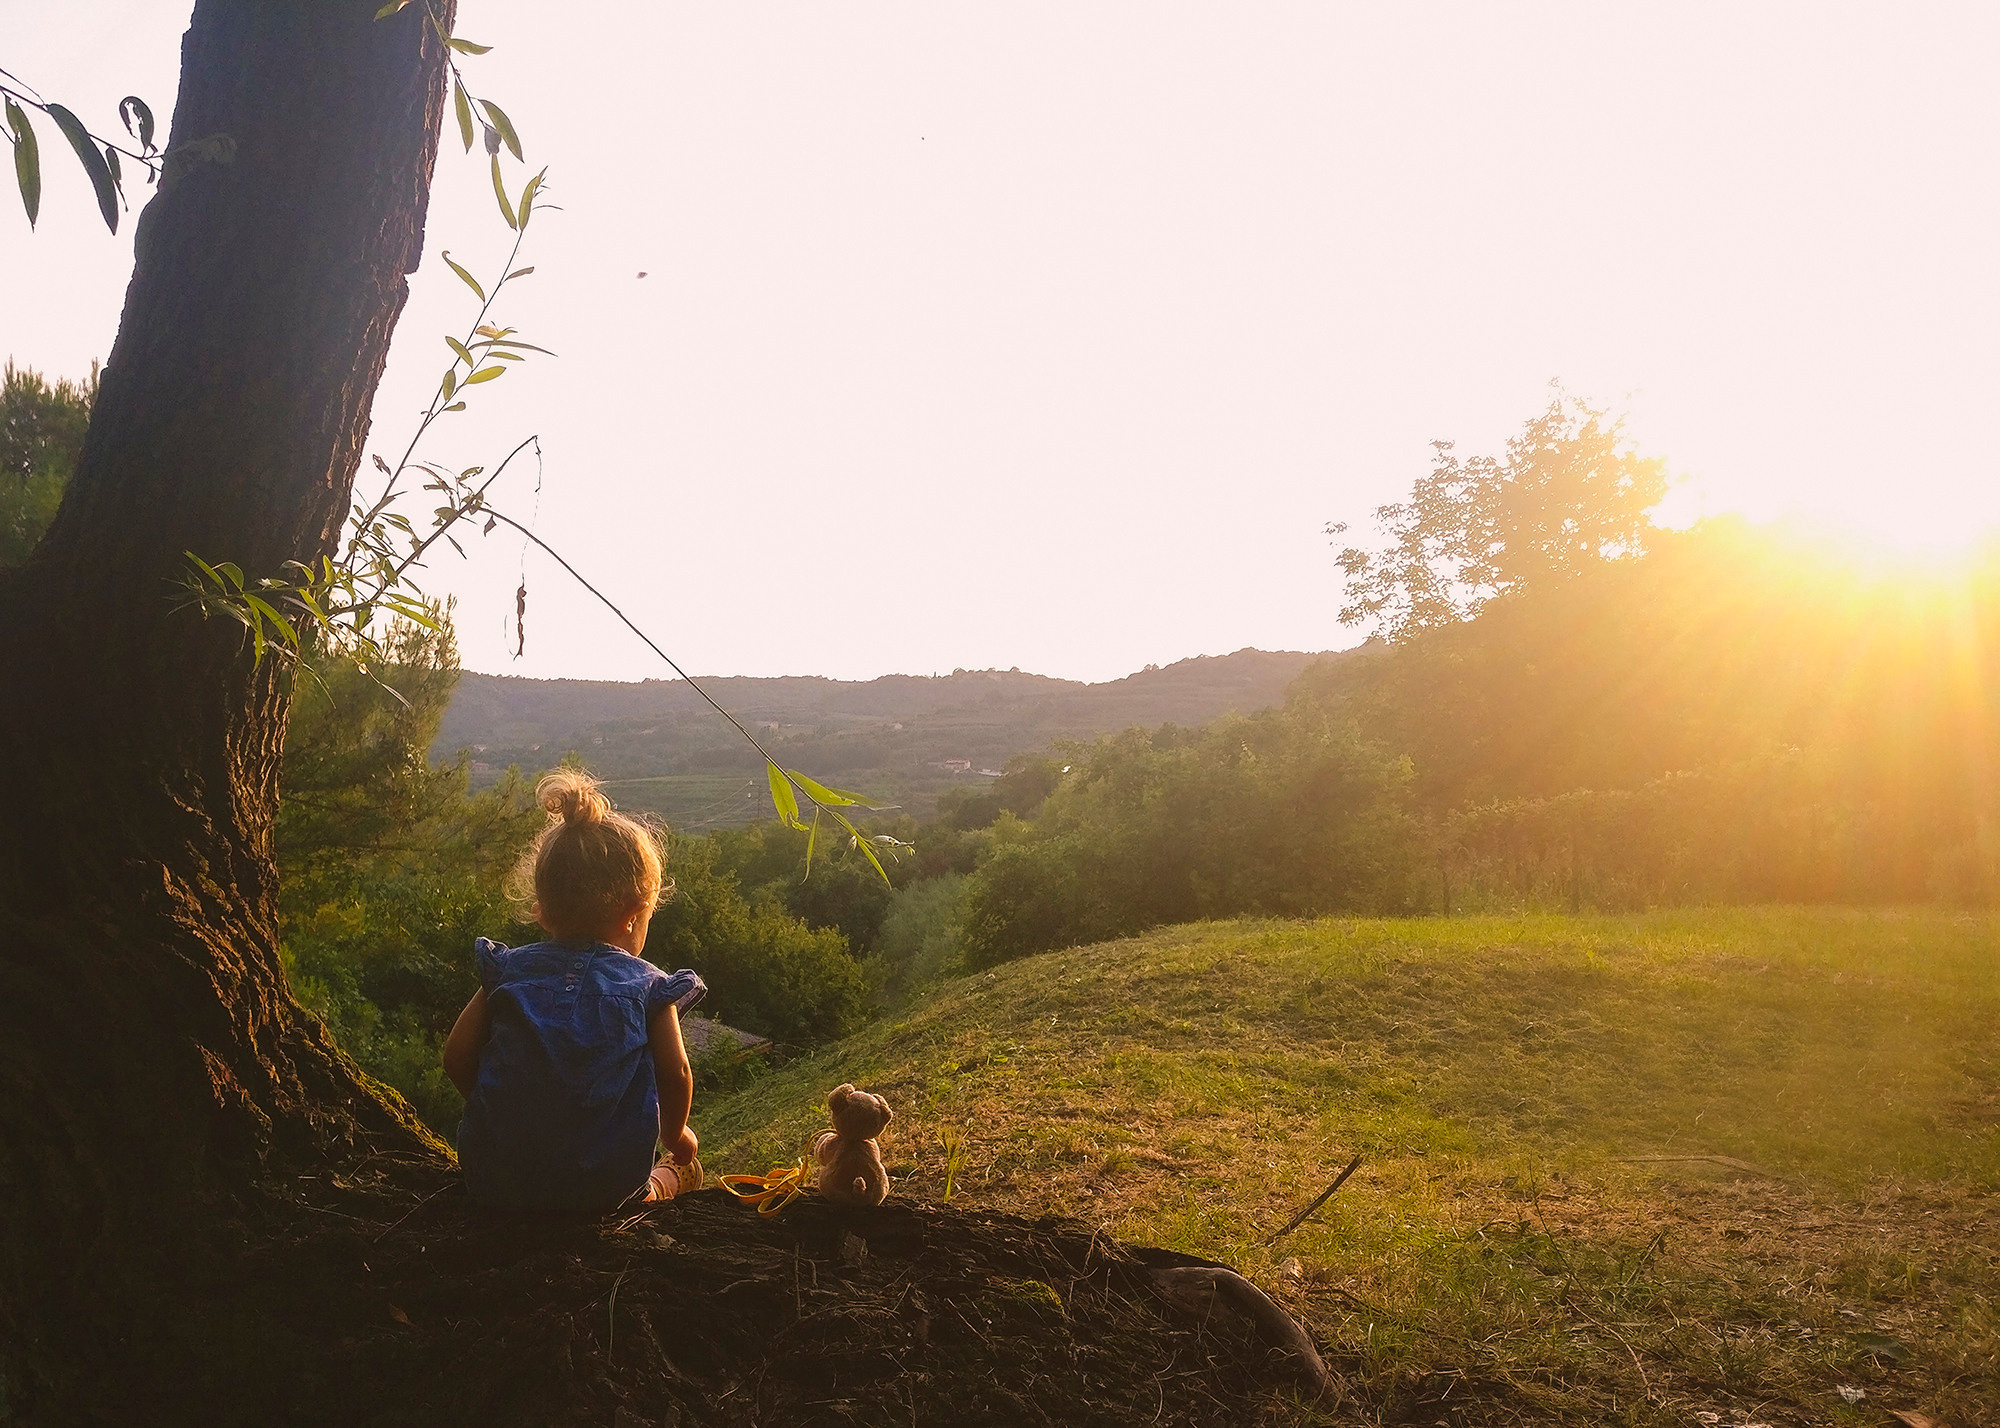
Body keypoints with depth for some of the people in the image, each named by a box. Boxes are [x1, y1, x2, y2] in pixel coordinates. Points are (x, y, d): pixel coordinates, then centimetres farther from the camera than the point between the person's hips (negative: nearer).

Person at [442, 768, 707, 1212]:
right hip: (605, 1190, -1)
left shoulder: (507, 971, 6)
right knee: (683, 1168, 30)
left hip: (496, 1186, 1)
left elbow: (456, 1057, 5)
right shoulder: (648, 986, -2)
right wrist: (676, 1134, 15)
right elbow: (675, 1073, -6)